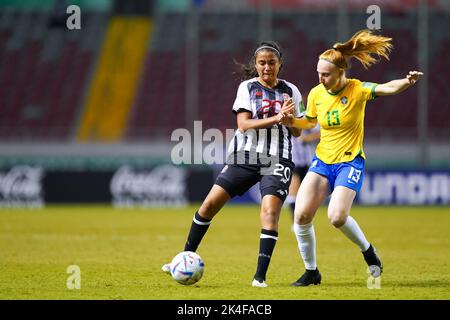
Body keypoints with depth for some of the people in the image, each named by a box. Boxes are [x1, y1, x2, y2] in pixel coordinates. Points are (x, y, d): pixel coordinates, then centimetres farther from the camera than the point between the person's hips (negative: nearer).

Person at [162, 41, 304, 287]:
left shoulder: (290, 91, 7)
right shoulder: (247, 87, 3)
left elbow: (297, 132, 9)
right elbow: (243, 124, -9)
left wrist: (290, 118, -12)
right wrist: (276, 118, -19)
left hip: (277, 159, -1)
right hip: (244, 156, 1)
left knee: (270, 209, -20)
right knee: (210, 203, -2)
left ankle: (260, 276, -17)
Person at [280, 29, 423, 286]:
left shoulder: (357, 90, -13)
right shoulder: (316, 94, 1)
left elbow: (387, 88, -29)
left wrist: (407, 82, -49)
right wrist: (292, 122, -1)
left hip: (350, 162, -5)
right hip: (322, 160, 5)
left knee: (337, 217, -23)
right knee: (302, 214, -11)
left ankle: (368, 250, 8)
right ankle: (311, 272, 7)